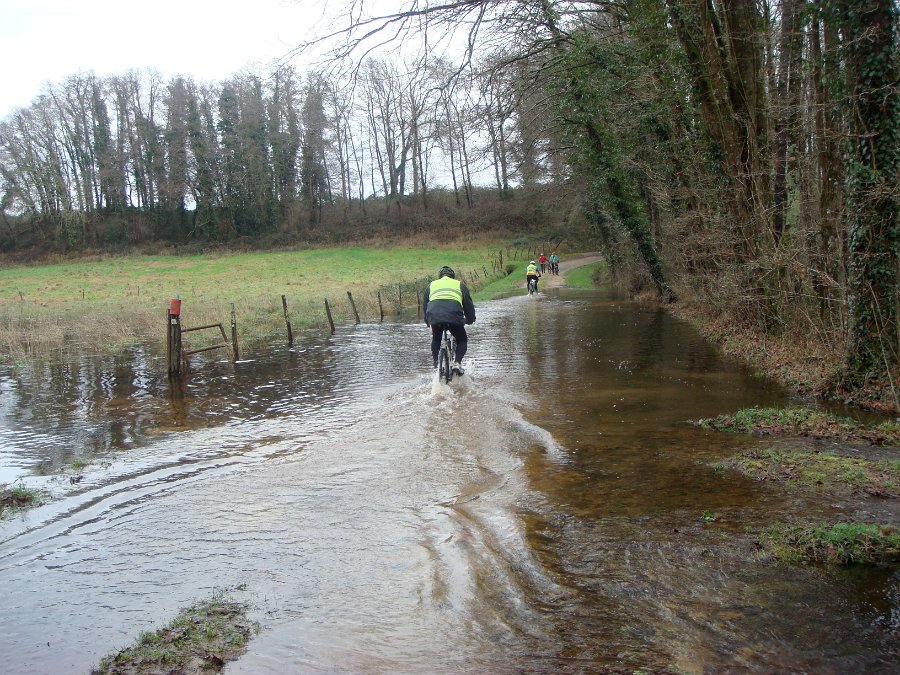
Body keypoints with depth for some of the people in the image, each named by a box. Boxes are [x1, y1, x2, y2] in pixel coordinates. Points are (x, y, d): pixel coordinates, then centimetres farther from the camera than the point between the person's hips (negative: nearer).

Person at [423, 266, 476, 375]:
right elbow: (469, 305, 25)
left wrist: (428, 322, 44)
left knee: (436, 340, 28)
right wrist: (470, 320, 40)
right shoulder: (460, 285, 25)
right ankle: (457, 363, 1)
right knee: (462, 340, 21)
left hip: (434, 317, 2)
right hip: (454, 317, -2)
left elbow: (424, 306, 32)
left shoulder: (431, 285, 29)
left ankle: (436, 365, 17)